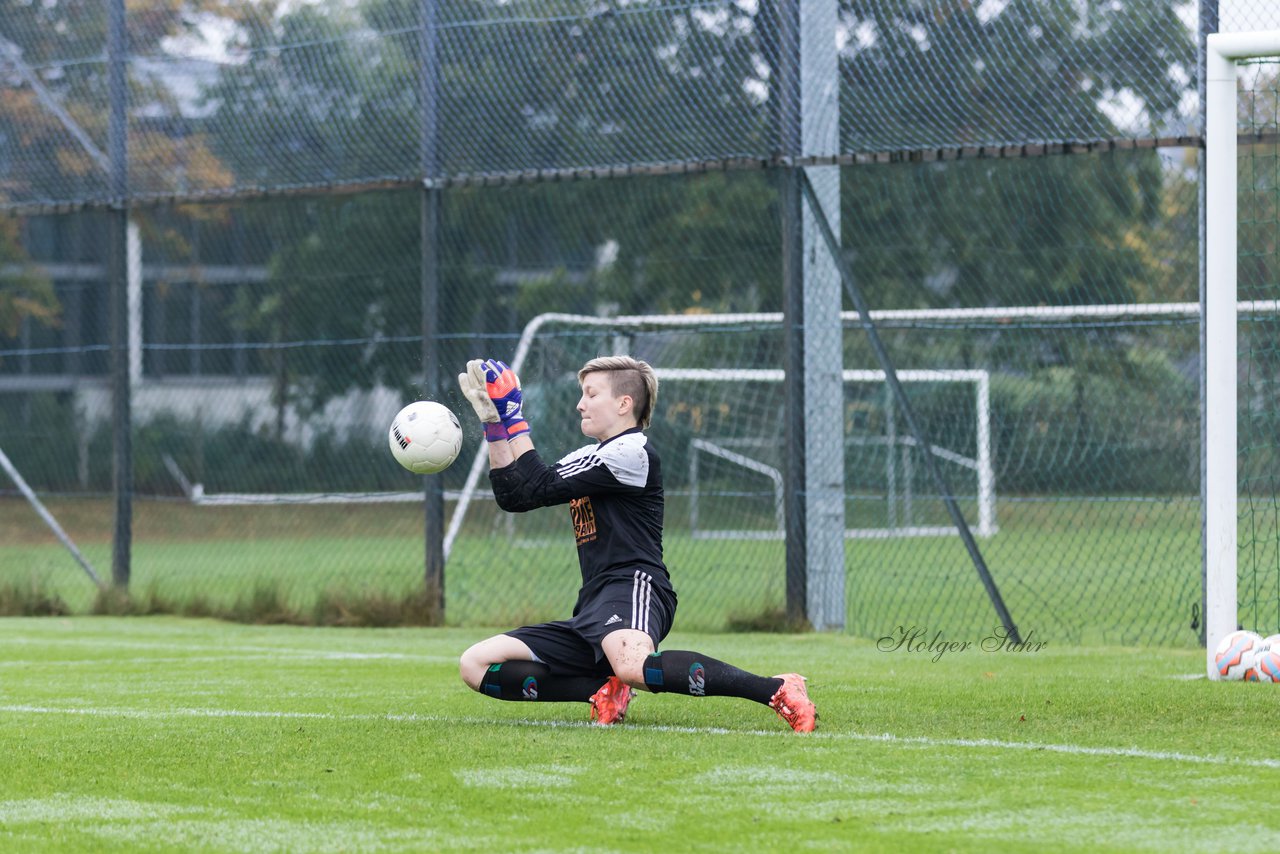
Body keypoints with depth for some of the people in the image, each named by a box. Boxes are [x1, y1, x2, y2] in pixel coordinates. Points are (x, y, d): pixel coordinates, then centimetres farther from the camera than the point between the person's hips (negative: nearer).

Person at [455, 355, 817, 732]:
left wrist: (515, 421, 0)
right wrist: (494, 424, 15)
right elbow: (513, 497, 22)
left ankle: (778, 691, -38)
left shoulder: (632, 451, -5)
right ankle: (605, 691, -10)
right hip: (592, 609, 10)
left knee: (631, 665, -44)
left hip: (633, 588, -10)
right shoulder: (590, 457, 25)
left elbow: (541, 488, -9)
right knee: (475, 665, -3)